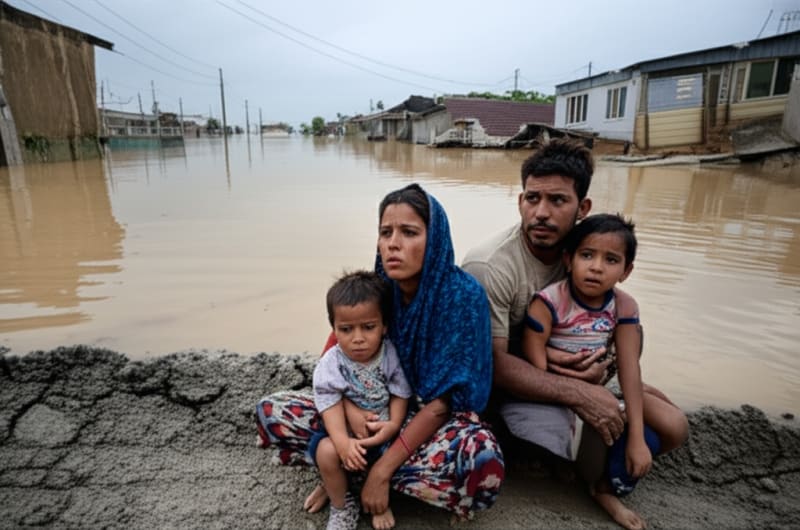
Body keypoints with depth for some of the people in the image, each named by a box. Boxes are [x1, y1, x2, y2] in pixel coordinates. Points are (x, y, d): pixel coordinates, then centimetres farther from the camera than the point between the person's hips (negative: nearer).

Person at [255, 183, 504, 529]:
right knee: (272, 410, -10)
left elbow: (442, 402, -22)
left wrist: (381, 470, -24)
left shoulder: (464, 295, -22)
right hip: (377, 414, 3)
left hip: (439, 420, -2)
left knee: (482, 458, -38)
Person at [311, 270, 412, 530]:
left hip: (383, 427, 1)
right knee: (326, 451, -25)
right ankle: (341, 507, 4)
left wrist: (394, 425, -25)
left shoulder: (391, 355, -14)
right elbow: (331, 404, -18)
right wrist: (343, 442, -33)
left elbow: (400, 393, -8)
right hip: (346, 428, 0)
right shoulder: (331, 364, -16)